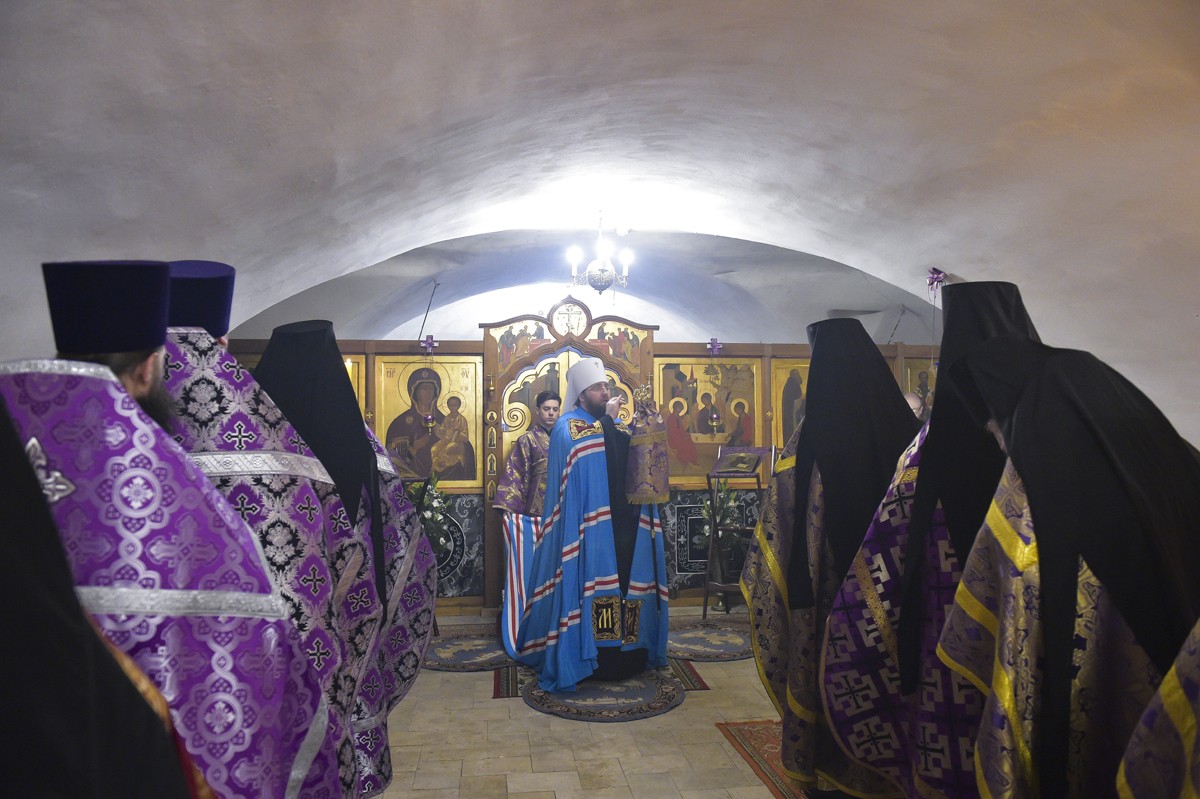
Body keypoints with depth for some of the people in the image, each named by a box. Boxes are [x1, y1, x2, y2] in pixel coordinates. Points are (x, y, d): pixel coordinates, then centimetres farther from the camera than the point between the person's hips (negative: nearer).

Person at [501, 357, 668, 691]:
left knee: (627, 582, 8)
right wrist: (606, 419, -16)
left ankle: (630, 652, 18)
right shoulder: (568, 426, -1)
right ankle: (594, 656, 4)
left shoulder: (620, 425, 18)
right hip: (590, 525, -6)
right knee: (594, 584, -5)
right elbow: (582, 451, -21)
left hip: (625, 523, 6)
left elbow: (640, 464, 13)